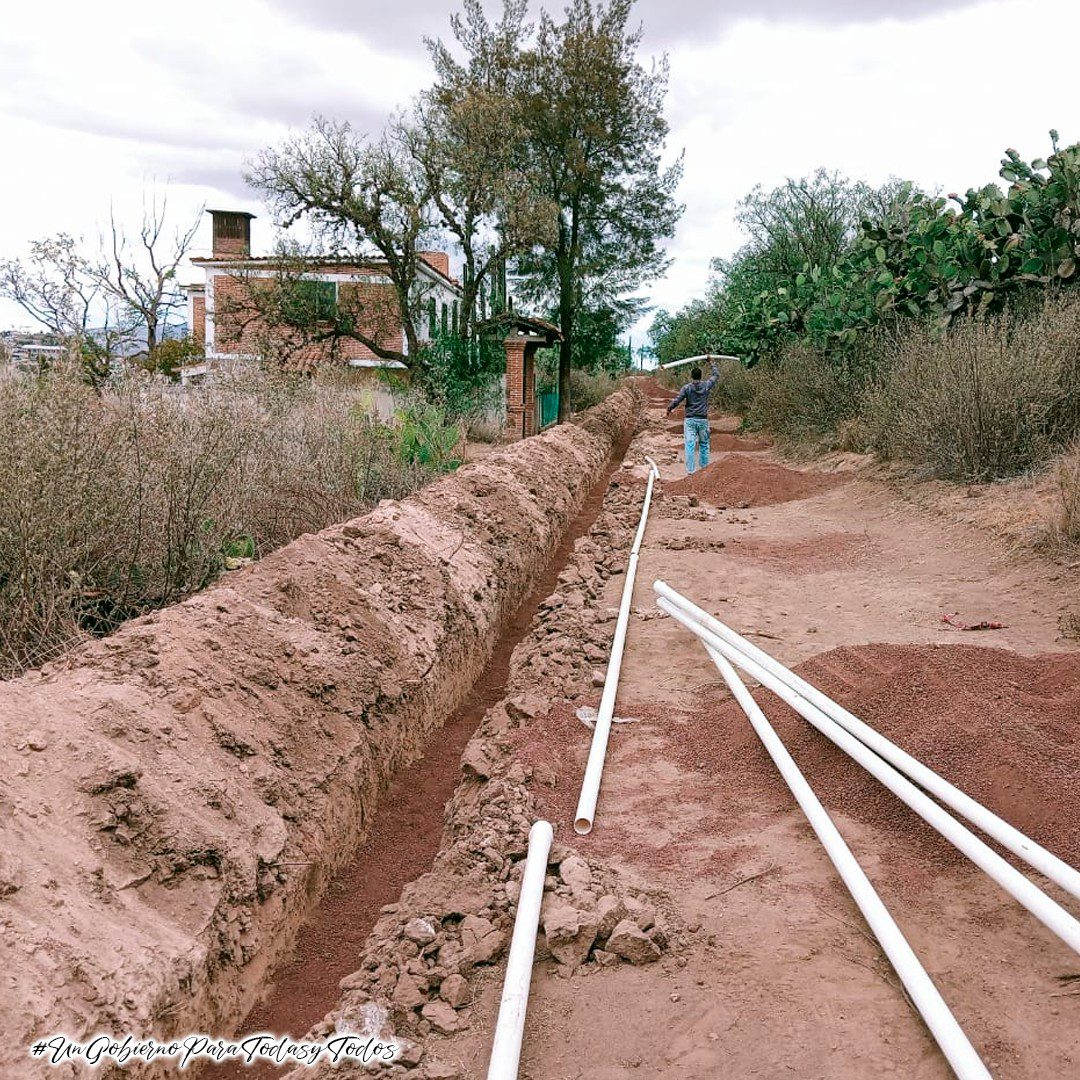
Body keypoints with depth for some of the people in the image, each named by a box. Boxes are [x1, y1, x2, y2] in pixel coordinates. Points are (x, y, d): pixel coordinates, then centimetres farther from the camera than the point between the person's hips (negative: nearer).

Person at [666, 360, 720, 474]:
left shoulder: (687, 388, -5)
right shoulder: (706, 386, 0)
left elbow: (677, 400, -5)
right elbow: (716, 375, 16)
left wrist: (669, 409, 14)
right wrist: (713, 364, 32)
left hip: (690, 420, -1)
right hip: (703, 420, 1)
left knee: (690, 445, -4)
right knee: (704, 444, 14)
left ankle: (690, 470, -7)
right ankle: (704, 466, 19)